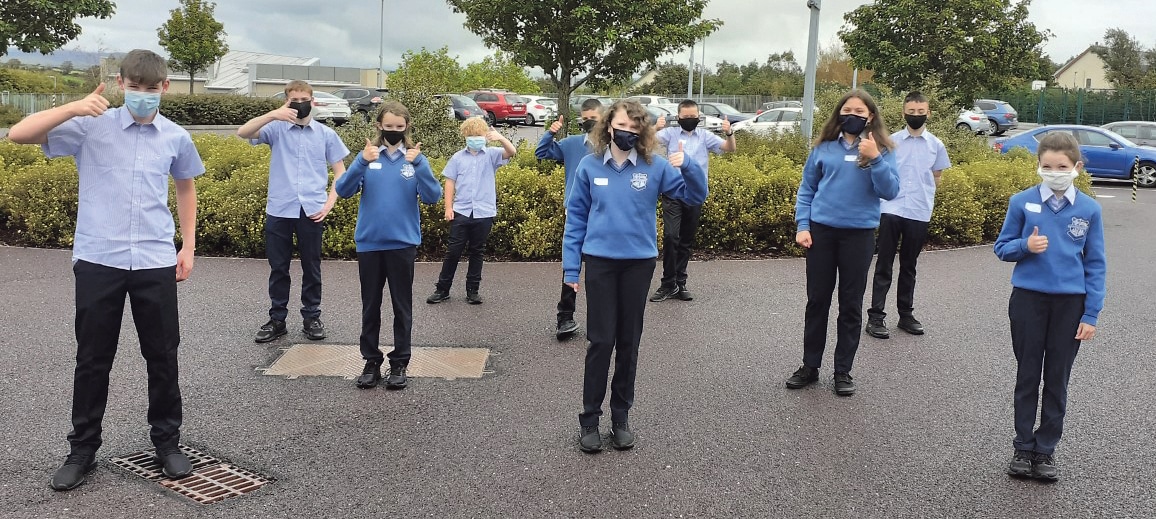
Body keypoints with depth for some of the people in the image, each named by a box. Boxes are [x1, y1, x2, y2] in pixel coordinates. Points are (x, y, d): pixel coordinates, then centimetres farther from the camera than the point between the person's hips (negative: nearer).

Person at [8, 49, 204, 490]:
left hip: (156, 261, 2)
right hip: (98, 260, -1)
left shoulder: (176, 138, 5)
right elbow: (18, 135, -10)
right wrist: (74, 107, -23)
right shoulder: (91, 126, -3)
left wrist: (188, 245, 16)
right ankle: (82, 449, 22)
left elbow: (185, 187, 20)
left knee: (162, 356, 8)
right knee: (93, 359, 7)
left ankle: (167, 441, 23)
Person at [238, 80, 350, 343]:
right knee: (278, 267, 7)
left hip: (311, 211, 0)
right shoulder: (277, 128, 4)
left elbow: (340, 172, 9)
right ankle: (277, 319, 18)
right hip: (279, 210, 0)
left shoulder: (326, 134, 7)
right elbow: (243, 132, -11)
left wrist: (329, 203, -2)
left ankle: (311, 317, 20)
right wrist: (272, 115, -23)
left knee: (311, 267, 8)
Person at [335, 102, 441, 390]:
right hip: (369, 243, 1)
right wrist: (362, 163, -23)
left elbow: (432, 197, -11)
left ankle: (399, 363, 17)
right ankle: (371, 361, 21)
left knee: (402, 306, 7)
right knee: (370, 306, 10)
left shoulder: (415, 159, -1)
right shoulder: (367, 156, 1)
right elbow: (343, 190, -8)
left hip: (403, 244, -1)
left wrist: (418, 164, -24)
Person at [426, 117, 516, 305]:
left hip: (484, 212, 0)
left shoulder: (491, 155, 3)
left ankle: (473, 290, 19)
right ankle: (442, 289, 14)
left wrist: (501, 138, -33)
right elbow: (450, 182, 7)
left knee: (477, 252, 10)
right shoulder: (458, 157, 5)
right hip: (461, 212, 0)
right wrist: (448, 207, 0)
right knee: (453, 251, 4)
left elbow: (511, 152, -14)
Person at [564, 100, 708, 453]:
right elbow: (576, 217, 3)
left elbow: (696, 196, -2)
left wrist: (688, 166, -22)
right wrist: (571, 266, 1)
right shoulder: (590, 167, -1)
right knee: (601, 341, 0)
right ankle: (589, 420, 12)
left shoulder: (655, 167, -2)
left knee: (629, 341, 10)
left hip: (639, 263, 1)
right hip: (600, 262, -1)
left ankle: (621, 417, 22)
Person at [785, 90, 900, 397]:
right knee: (817, 301, 8)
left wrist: (874, 159, -21)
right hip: (821, 231, 1)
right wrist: (802, 226, -2)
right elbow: (806, 189, 7)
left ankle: (843, 372, 17)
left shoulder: (882, 150, 0)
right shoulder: (824, 147, 4)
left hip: (859, 235, -1)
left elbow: (890, 192, -10)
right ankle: (810, 367, 20)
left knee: (851, 305, 6)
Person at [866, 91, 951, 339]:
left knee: (909, 266, 12)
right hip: (891, 210, -2)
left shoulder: (936, 145, 5)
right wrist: (891, 192, 2)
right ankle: (876, 316, 4)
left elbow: (936, 178, 17)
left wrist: (921, 196, 13)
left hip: (919, 213, 2)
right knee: (884, 265, 0)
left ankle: (906, 314, 23)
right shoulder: (891, 141, 1)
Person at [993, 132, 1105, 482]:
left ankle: (1046, 449, 22)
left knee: (1057, 380, 9)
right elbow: (1002, 247, 3)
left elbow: (1095, 264, 1)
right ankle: (1023, 448, 21)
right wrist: (1025, 246, -19)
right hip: (1028, 299, 0)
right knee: (1027, 376, 10)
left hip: (1070, 303, 1)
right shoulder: (1022, 202, -5)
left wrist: (1091, 314, -3)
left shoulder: (1089, 209, -3)